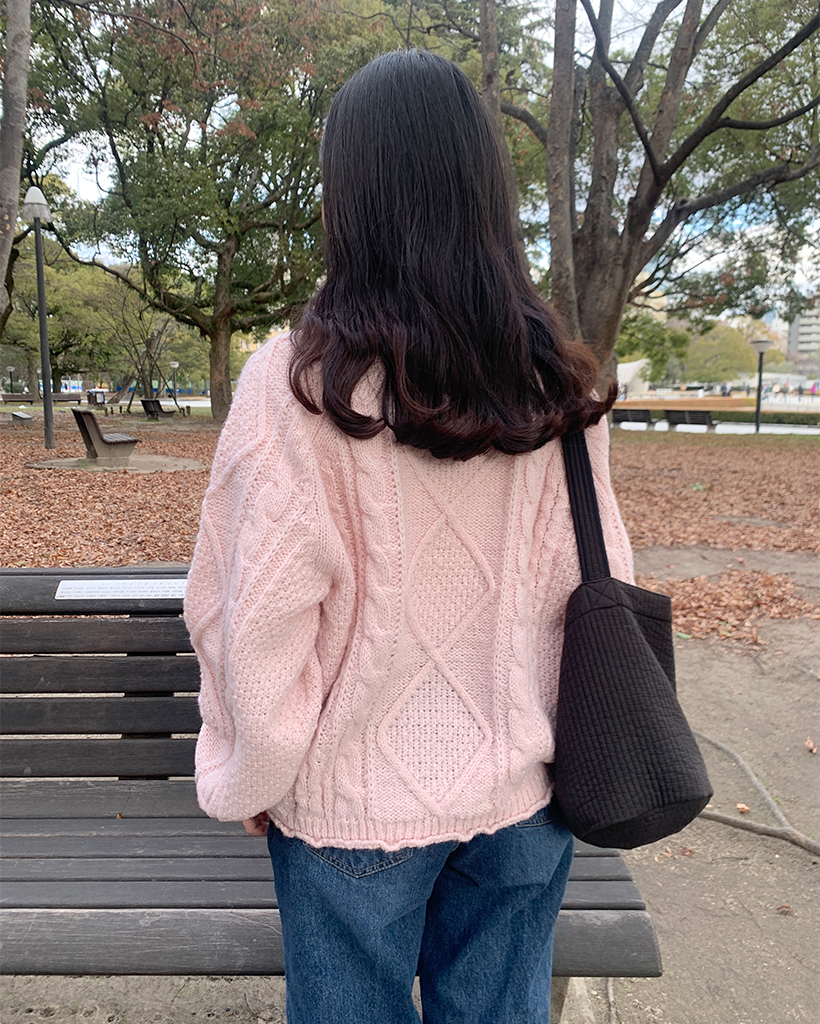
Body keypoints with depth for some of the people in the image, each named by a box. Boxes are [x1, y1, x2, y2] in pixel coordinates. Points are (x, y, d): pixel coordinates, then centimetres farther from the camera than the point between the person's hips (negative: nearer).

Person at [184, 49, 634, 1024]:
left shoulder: (297, 380, -19)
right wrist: (567, 745, 14)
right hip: (522, 794, 4)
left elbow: (258, 618, -16)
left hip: (356, 799, -3)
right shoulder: (556, 381, -8)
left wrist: (249, 778, 1)